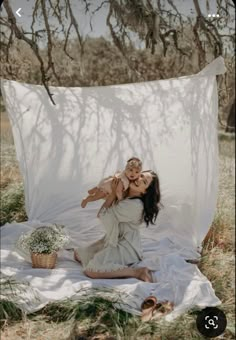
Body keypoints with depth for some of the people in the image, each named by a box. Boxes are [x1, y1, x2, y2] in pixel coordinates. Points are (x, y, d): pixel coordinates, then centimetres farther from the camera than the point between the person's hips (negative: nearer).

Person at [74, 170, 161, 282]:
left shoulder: (135, 205, -27)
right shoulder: (125, 195, 0)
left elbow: (103, 215, -19)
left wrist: (113, 193, -15)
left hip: (126, 248, -9)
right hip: (113, 240, 9)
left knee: (91, 270, -26)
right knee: (79, 254, 13)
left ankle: (137, 272, -19)